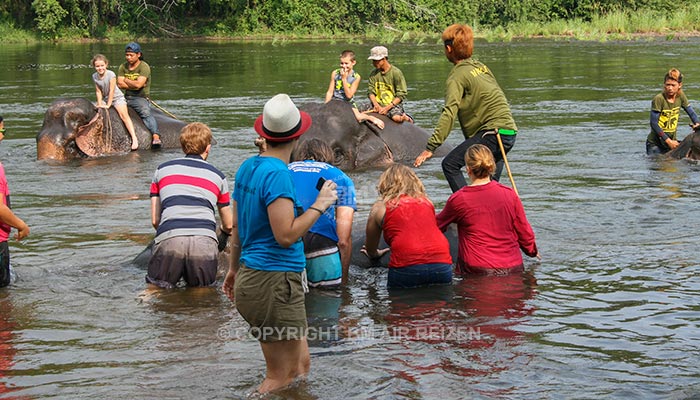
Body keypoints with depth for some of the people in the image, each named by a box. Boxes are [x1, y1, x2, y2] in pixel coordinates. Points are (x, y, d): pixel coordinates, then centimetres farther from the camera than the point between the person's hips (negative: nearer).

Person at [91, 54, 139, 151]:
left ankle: (134, 139, -33)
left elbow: (112, 91, -20)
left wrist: (108, 105, -20)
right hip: (105, 99, 6)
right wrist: (100, 104, -12)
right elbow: (98, 92, -1)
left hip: (117, 98, -6)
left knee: (124, 114, -25)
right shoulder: (95, 76, -5)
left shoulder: (111, 74, -21)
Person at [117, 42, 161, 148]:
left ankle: (156, 137, -51)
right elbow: (120, 84, 1)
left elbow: (138, 84, -17)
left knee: (146, 113, -33)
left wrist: (126, 80, 0)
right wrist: (133, 84, -7)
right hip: (126, 97, 7)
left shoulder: (144, 67, -6)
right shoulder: (123, 67, 12)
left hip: (140, 98, -7)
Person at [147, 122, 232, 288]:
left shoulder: (162, 170, 22)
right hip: (205, 241, 0)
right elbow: (229, 225, 32)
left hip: (169, 239, 0)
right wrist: (223, 232, 55)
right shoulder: (217, 176, 22)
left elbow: (155, 220, 21)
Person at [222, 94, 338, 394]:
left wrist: (234, 269, 29)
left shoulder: (248, 167, 10)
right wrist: (320, 205, -11)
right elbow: (286, 235, -21)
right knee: (281, 376, -1)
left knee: (301, 365, 16)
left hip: (250, 277, 10)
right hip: (274, 282, -10)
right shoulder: (277, 174, -17)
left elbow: (236, 228, 18)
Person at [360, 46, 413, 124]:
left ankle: (405, 117, 2)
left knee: (396, 118, -36)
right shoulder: (374, 74, 8)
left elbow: (401, 95, -9)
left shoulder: (396, 73, -8)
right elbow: (371, 92, 6)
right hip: (378, 103, 5)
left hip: (393, 104, -5)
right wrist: (376, 105, -14)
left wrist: (387, 108, -17)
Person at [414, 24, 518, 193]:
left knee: (450, 164, -8)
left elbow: (449, 113, -19)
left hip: (493, 133, -9)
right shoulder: (480, 66, 18)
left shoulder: (458, 75, -8)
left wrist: (430, 147, -22)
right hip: (509, 130, 9)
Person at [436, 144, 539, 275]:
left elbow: (438, 225, 14)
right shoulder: (509, 194, 1)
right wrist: (533, 251, 31)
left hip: (477, 270, -3)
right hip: (513, 268, 3)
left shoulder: (458, 199, -6)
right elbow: (525, 233, 10)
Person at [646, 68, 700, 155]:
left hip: (672, 140, 5)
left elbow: (691, 112, 10)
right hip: (655, 144, -5)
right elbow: (653, 123, -18)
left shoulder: (680, 96, -1)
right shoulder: (658, 99, -17)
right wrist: (668, 141, -18)